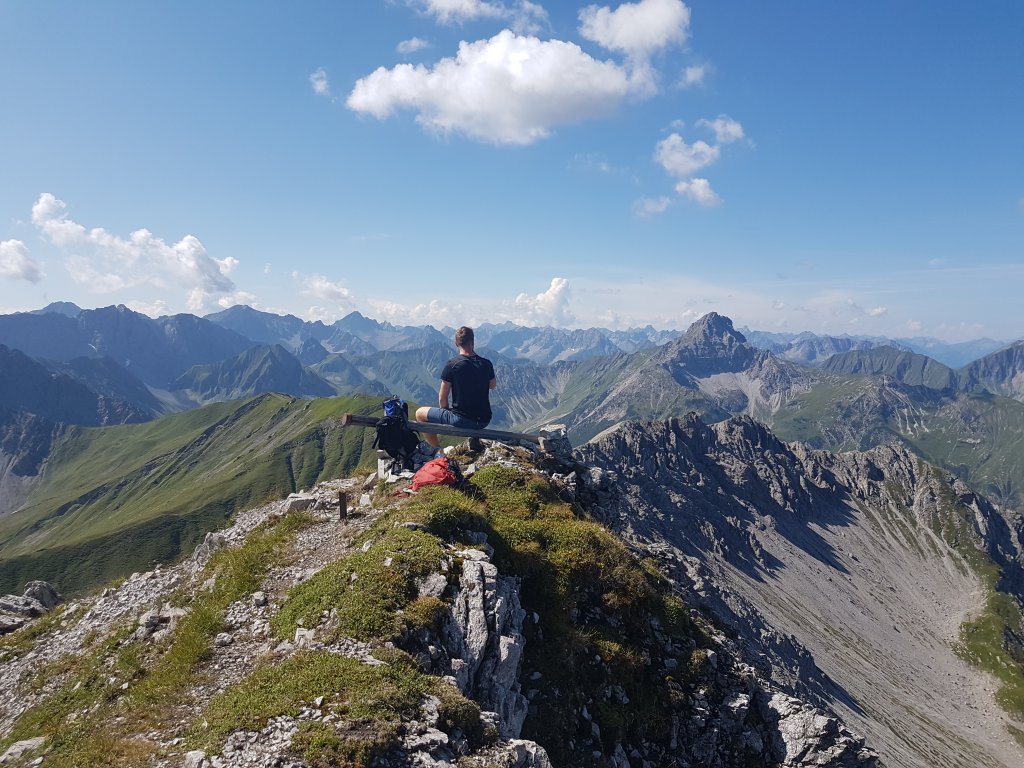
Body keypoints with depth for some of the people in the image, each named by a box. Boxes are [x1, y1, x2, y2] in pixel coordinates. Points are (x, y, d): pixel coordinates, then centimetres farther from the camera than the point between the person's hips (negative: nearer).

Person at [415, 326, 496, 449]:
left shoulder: (452, 365, -11)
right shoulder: (486, 364, 0)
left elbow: (442, 399, -5)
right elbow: (493, 386, 20)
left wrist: (448, 414, 12)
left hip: (461, 420, -5)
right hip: (484, 421, 5)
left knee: (420, 413, 11)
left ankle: (438, 450, 6)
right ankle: (475, 438, 24)